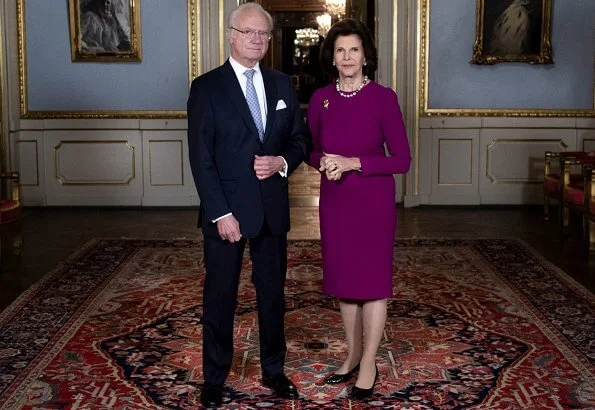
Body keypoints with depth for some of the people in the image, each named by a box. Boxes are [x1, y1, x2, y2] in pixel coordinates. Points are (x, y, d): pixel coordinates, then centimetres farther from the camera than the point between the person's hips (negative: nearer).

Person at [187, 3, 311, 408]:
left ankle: (274, 370, 30)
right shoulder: (207, 87, -6)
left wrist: (282, 161, -11)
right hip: (227, 211, -4)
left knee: (273, 294, 14)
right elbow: (201, 157, -10)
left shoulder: (283, 84, 8)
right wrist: (221, 213, -16)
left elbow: (301, 137, 12)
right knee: (219, 298, 8)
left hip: (273, 210, 4)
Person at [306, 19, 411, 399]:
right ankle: (353, 355, 30)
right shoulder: (320, 99, 1)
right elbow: (312, 151, 11)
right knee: (342, 279, 13)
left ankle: (369, 365, 17)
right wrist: (324, 163, -12)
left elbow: (402, 160, -11)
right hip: (334, 201, 4)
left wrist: (353, 162, -20)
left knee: (372, 281, 4)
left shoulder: (383, 97, -11)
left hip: (373, 201, -4)